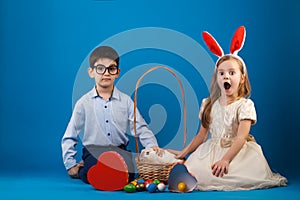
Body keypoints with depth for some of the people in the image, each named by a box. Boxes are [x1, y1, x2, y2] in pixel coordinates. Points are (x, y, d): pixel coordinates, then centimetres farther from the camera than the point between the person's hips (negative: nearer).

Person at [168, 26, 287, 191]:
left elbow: (241, 137, -14)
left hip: (238, 151, -3)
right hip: (212, 150, 3)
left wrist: (225, 160, -26)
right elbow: (202, 134, 17)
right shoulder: (209, 105, 12)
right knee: (193, 170, -23)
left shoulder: (245, 105, -4)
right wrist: (184, 152, 9)